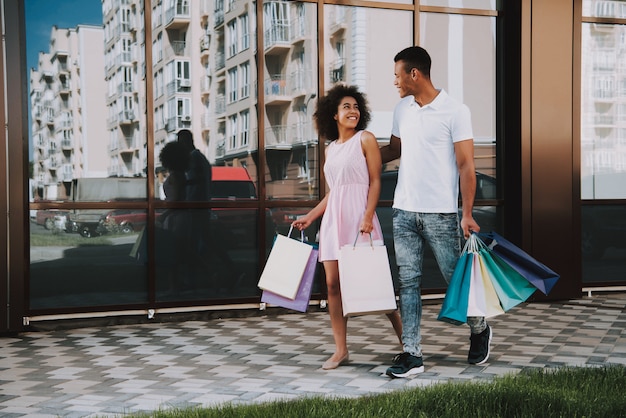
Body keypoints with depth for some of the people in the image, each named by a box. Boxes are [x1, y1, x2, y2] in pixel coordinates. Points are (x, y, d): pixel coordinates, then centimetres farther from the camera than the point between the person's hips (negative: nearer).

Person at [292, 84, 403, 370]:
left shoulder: (365, 139, 0)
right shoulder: (331, 148, 17)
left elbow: (375, 182, -5)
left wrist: (367, 217, -17)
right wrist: (310, 217, 18)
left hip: (359, 217, -6)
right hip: (333, 218, 6)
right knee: (333, 283, 1)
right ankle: (340, 349, 7)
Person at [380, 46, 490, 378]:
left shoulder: (455, 111, -7)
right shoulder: (402, 109, 11)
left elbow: (466, 165, -9)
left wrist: (467, 214, -13)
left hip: (440, 213, -5)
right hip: (404, 212, 5)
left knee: (455, 279, 4)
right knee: (408, 282, 3)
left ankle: (479, 330, 30)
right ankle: (412, 354, 7)